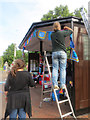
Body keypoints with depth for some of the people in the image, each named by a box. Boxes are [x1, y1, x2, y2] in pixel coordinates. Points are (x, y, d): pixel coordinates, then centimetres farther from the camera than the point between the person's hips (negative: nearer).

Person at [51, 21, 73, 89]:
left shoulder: (52, 34, 9)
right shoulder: (62, 32, -1)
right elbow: (71, 31, 14)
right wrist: (66, 28, 32)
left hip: (54, 53, 3)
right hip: (62, 52, -3)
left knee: (55, 68, 3)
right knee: (63, 69, 0)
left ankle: (55, 84, -3)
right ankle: (62, 85, 0)